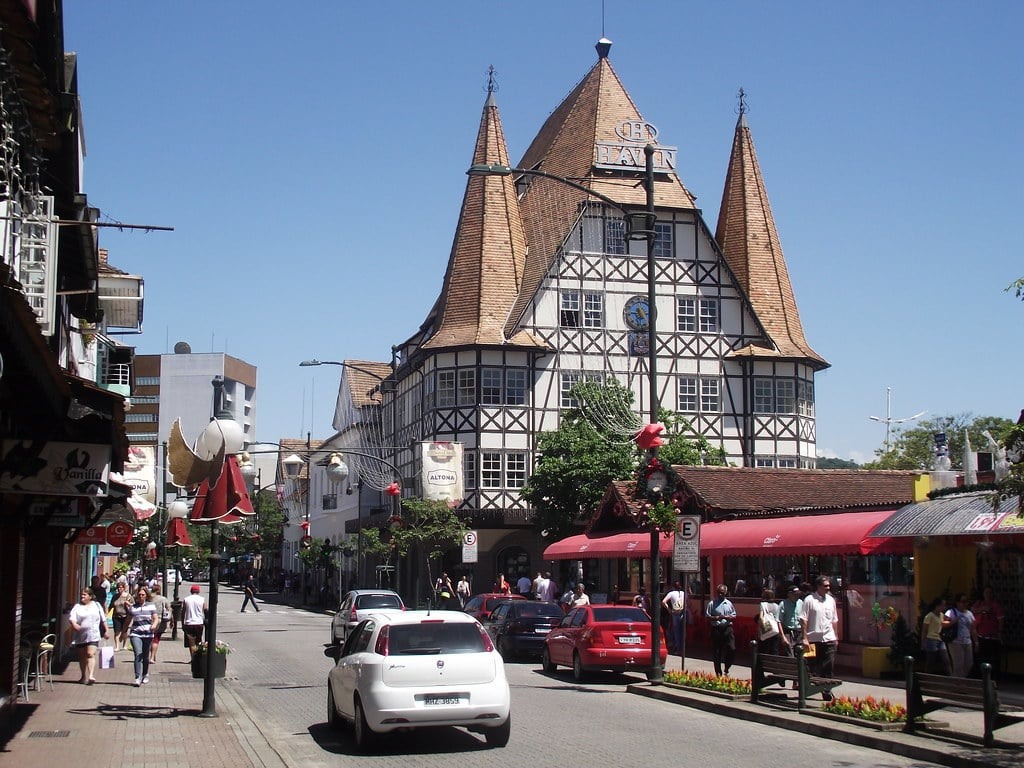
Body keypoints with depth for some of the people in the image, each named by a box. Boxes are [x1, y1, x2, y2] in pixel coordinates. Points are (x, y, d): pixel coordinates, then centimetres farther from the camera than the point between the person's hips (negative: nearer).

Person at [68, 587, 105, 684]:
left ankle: (91, 676, -25)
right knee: (82, 656, 11)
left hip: (93, 635, -2)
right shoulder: (77, 606, 7)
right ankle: (84, 676, 23)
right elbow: (72, 618, -9)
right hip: (80, 635, 2)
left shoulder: (96, 605, 10)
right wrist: (74, 624, -29)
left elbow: (103, 619, 14)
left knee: (90, 654, -16)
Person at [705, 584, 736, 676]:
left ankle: (727, 668, 13)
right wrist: (716, 618, -17)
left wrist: (727, 617, -9)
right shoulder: (712, 603, 2)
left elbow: (734, 616, 12)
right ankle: (718, 673, 14)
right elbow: (707, 616, 0)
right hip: (716, 629, -2)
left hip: (727, 628, 2)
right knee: (716, 652, 3)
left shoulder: (729, 603, 9)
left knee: (732, 649, -8)